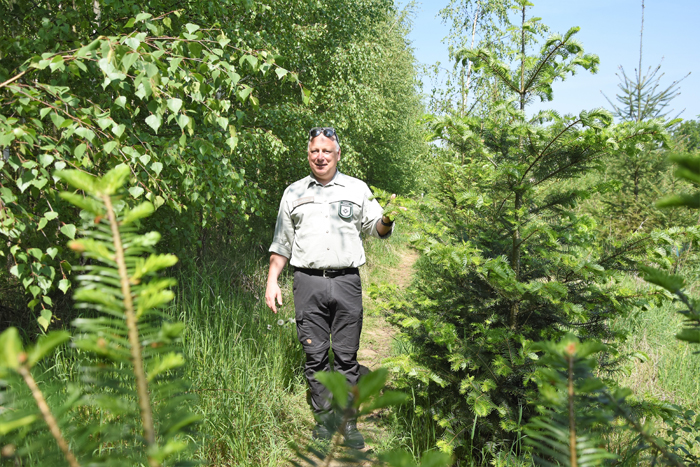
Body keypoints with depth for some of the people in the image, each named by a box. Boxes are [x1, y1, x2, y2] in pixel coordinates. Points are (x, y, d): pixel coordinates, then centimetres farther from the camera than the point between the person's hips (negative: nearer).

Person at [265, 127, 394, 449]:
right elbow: (281, 243, 15)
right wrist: (272, 281, 8)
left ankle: (349, 422, 13)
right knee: (315, 355, 4)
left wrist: (387, 220, -12)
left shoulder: (357, 189, 11)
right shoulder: (293, 193, 13)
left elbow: (376, 229, 11)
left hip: (346, 280, -1)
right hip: (308, 282, 1)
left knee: (347, 356, 1)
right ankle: (323, 419, 18)